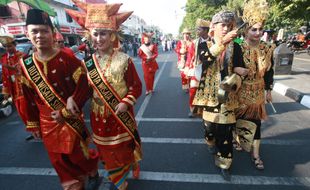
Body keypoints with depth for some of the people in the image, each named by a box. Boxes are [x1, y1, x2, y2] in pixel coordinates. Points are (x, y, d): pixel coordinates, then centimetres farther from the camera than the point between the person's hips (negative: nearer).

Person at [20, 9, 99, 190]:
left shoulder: (67, 58, -13)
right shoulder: (25, 65, 1)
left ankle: (93, 173, 43)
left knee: (77, 154, 10)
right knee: (59, 159, 17)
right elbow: (28, 97, 7)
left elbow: (84, 85, -17)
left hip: (71, 118, -4)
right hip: (47, 122, 5)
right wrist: (33, 125, 11)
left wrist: (65, 112, -17)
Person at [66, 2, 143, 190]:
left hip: (122, 115, -3)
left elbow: (136, 86, -10)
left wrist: (125, 103, -22)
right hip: (100, 117, 3)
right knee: (108, 152, 19)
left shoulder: (124, 60, -13)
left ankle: (133, 165, 52)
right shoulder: (87, 63, -3)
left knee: (126, 146, 17)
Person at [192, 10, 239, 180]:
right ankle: (211, 142, 48)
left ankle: (223, 163, 19)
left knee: (225, 130, 2)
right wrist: (222, 42, -38)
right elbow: (205, 59, -25)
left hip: (227, 94, 1)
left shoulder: (234, 46, 4)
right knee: (210, 123, 15)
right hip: (210, 92, -1)